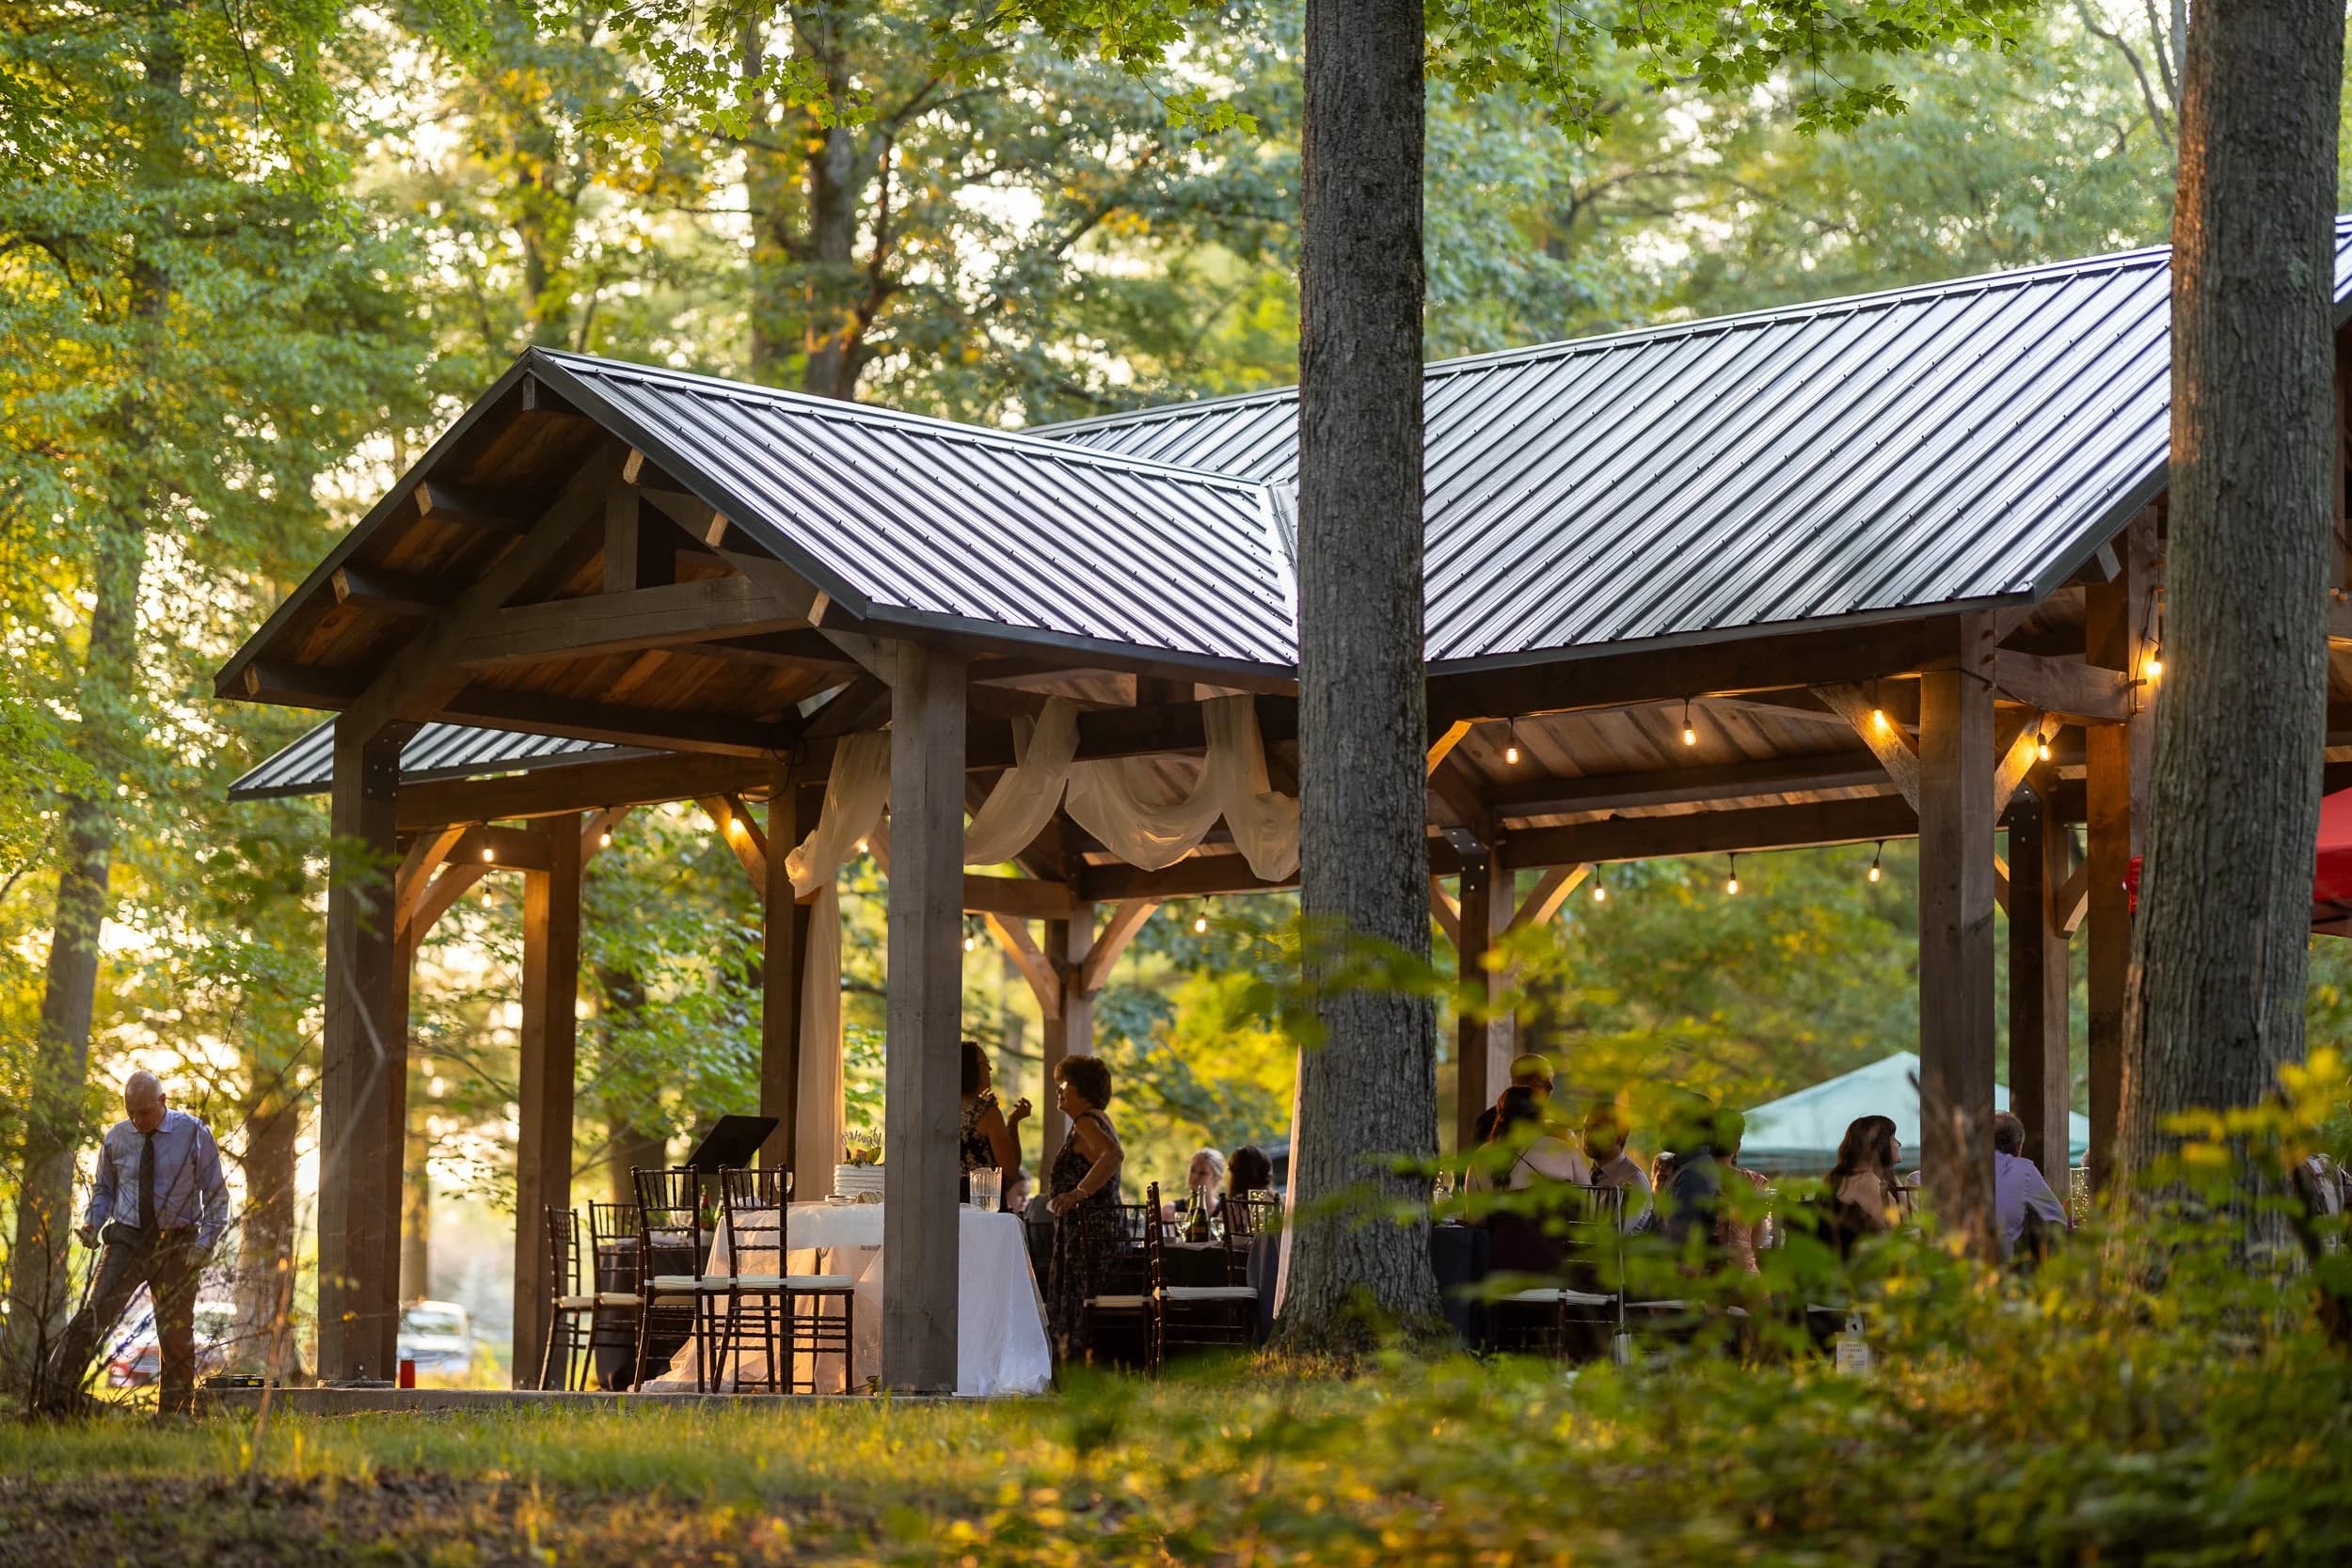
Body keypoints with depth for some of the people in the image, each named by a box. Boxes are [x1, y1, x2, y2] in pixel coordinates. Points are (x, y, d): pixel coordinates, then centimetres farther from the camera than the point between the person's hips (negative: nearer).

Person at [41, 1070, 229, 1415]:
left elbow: (216, 1194, 1)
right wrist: (92, 1223, -3)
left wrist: (205, 1244, -10)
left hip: (177, 1244, -1)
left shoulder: (194, 1134, -3)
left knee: (177, 1336, 3)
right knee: (93, 1315, -16)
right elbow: (103, 1189, 17)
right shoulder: (116, 1138, 5)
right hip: (127, 1239, 1)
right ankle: (54, 1400, -21)